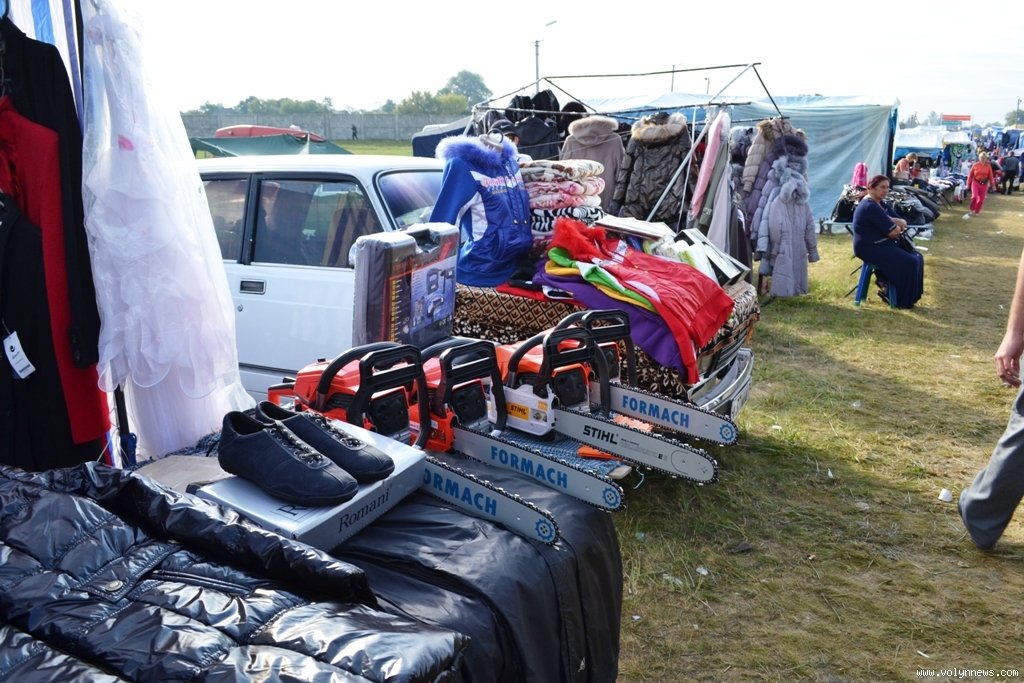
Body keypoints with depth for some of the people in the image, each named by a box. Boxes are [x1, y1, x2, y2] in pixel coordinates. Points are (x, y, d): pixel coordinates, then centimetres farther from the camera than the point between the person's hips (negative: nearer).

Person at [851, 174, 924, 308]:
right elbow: (893, 232, -23)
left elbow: (903, 223, 9)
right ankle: (902, 300, -1)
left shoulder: (879, 204, 13)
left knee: (916, 257, 5)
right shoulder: (870, 207, -21)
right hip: (870, 248, -11)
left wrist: (893, 222, -14)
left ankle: (886, 283, 10)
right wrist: (897, 224, 1)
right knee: (909, 262, -16)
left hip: (882, 244, 11)